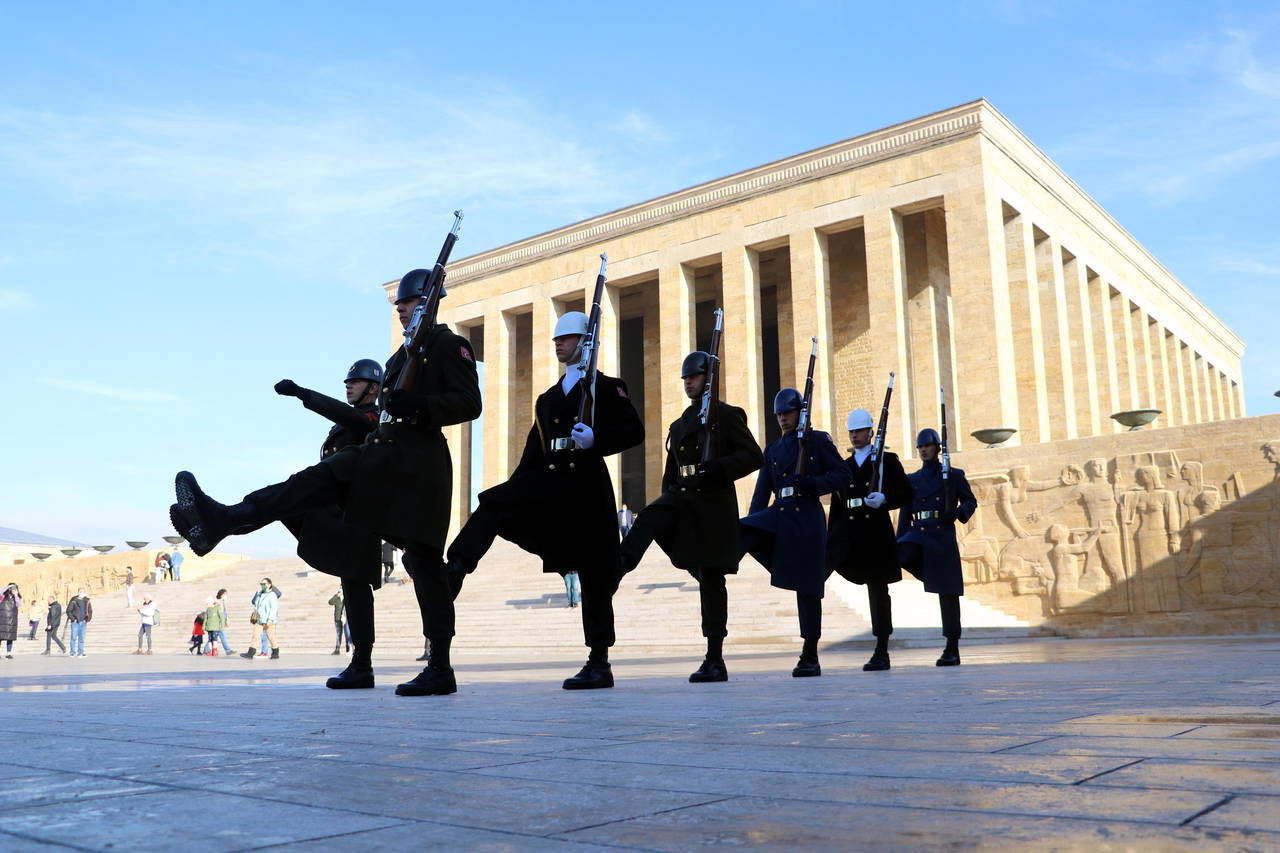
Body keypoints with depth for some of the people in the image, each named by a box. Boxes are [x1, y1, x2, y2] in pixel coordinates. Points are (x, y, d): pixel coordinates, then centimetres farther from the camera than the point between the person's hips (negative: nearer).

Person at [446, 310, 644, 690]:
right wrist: (512, 489, 12)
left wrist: (595, 438, -23)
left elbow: (634, 431, -7)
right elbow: (533, 453, 20)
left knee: (593, 575, -3)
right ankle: (454, 570, -18)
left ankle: (599, 664, 2)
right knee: (493, 505, -17)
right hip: (549, 485, 6)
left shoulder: (607, 387, 4)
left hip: (586, 488, -6)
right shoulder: (547, 399, 22)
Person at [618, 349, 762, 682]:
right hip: (681, 498, 6)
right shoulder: (679, 425, 19)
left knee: (711, 580, -3)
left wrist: (716, 470, -21)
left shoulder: (726, 415, 1)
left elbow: (753, 456, -8)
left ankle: (715, 661, 4)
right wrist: (667, 499, 15)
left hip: (714, 504, -5)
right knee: (648, 518, -29)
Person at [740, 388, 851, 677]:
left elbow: (844, 476, -1)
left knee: (808, 589, -1)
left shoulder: (818, 440, 4)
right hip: (777, 516, 4)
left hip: (807, 520, -4)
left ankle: (810, 657, 8)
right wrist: (752, 526, 3)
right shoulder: (772, 450, 17)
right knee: (740, 533, -27)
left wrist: (811, 484, -16)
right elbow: (762, 492, 14)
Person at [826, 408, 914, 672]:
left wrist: (883, 499, -17)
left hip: (876, 533, -3)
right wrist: (830, 540, 10)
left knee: (878, 590, 2)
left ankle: (882, 653, 11)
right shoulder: (844, 466, 17)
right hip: (847, 532, 3)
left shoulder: (887, 460, 7)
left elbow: (906, 494, 3)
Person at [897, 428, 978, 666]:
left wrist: (957, 513, -10)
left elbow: (970, 501, 12)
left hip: (943, 537, -3)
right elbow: (905, 515, 13)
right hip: (917, 535, 3)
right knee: (897, 556, -32)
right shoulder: (911, 479, 15)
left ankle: (952, 650, 5)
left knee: (948, 594, -2)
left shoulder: (954, 475, 8)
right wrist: (898, 545, 6)